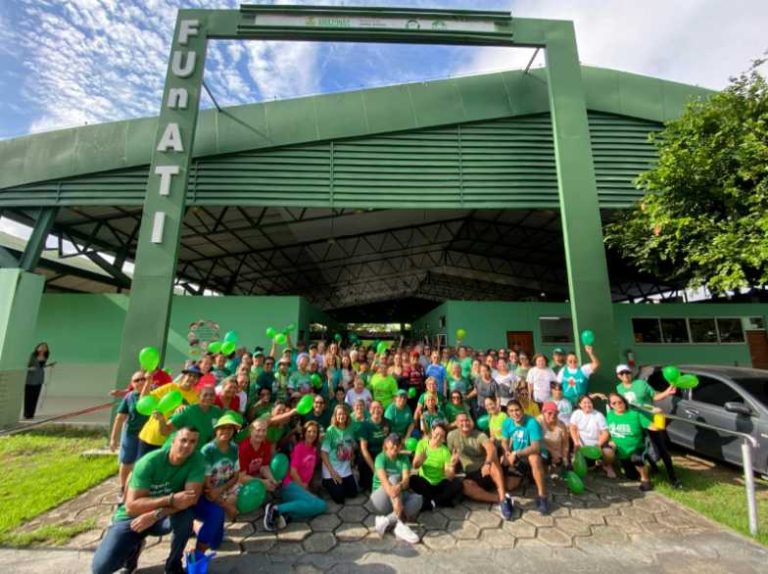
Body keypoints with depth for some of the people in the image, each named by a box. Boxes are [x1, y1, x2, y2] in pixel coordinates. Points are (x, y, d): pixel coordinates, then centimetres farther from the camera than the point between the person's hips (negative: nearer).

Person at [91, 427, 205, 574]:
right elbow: (132, 506, -27)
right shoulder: (149, 462, -25)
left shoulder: (197, 459, -21)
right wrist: (171, 500, -37)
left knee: (186, 513, -31)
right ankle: (135, 547, 16)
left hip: (164, 516, 1)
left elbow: (192, 498, -26)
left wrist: (155, 515, -32)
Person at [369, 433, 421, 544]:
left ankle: (386, 520, -29)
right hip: (381, 500, -4)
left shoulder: (404, 458, -1)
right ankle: (400, 525, -36)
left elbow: (406, 479, -17)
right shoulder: (381, 457, -12)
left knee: (417, 499, -25)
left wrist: (399, 487, -42)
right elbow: (384, 480, -28)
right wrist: (395, 499, -44)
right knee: (394, 479, -32)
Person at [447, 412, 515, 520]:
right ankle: (499, 499, -30)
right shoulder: (452, 435, -2)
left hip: (486, 471, -1)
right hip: (471, 475, 1)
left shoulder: (480, 435, -9)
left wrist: (487, 463, -48)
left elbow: (491, 448, -29)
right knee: (465, 486, -33)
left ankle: (503, 498, -39)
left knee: (493, 460, -34)